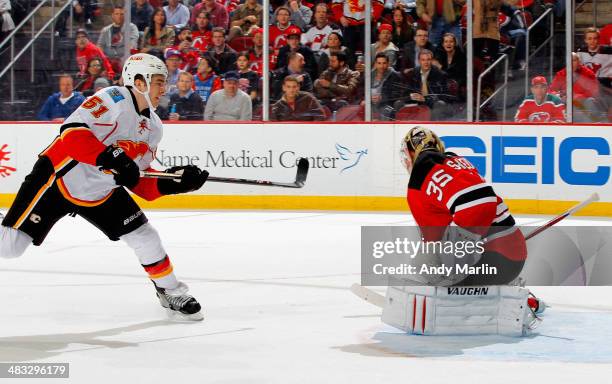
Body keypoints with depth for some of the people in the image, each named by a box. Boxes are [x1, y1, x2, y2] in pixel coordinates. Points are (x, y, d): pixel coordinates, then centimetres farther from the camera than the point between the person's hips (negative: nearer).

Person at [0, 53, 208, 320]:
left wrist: (174, 182, -6)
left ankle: (171, 293, 20)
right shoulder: (113, 99, -20)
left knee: (145, 237, 1)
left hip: (101, 192, 7)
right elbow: (72, 133, -32)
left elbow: (138, 181, 9)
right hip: (58, 179, -7)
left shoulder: (154, 127, 6)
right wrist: (112, 158, -38)